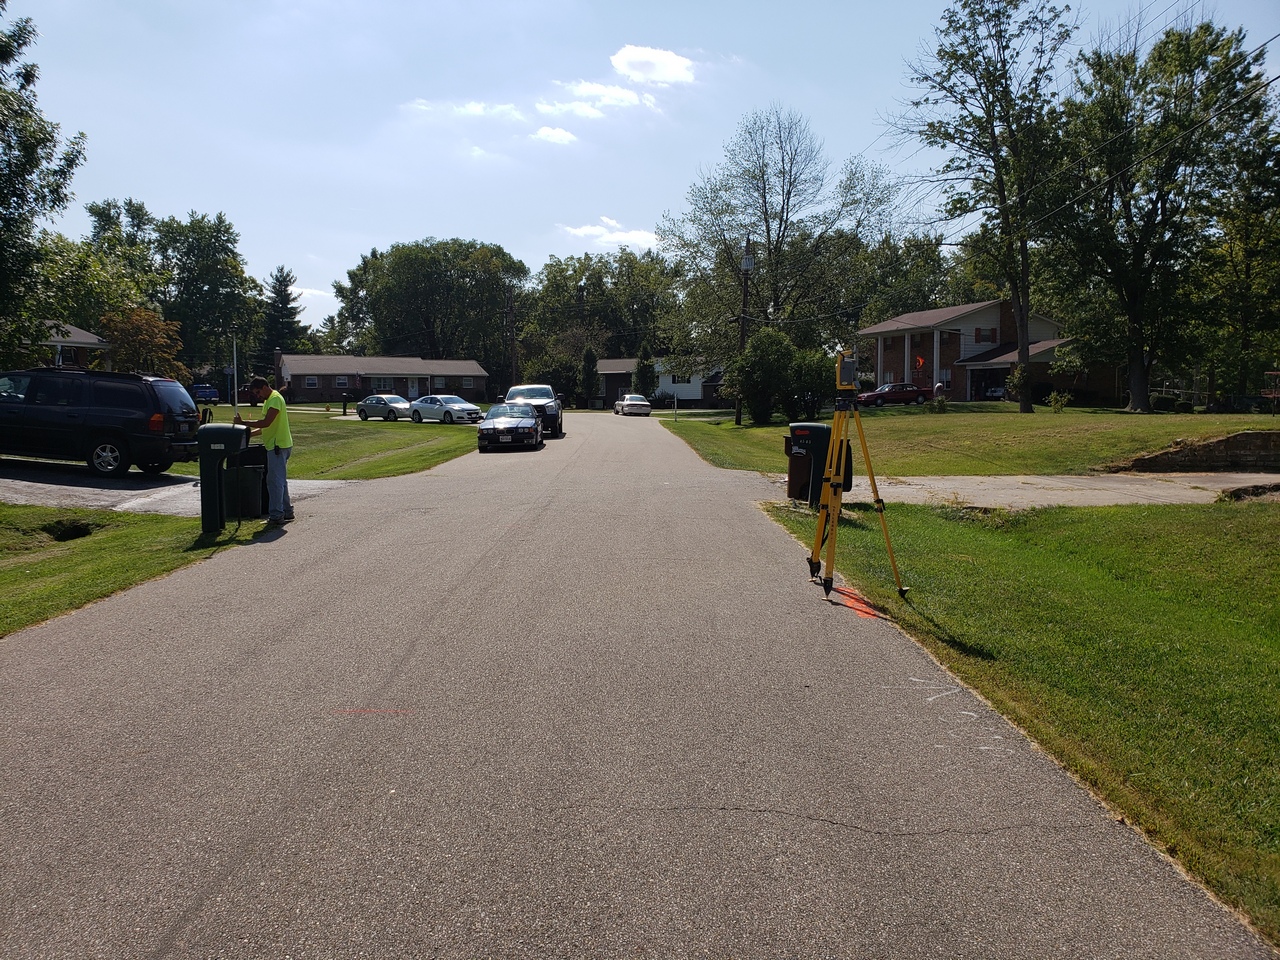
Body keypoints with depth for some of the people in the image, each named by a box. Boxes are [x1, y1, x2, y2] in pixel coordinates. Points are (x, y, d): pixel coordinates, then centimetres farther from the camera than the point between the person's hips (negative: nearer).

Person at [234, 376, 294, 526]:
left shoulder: (275, 399, -15)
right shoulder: (269, 400, 18)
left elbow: (266, 423, -24)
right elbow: (266, 426, 21)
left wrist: (243, 423, -17)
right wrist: (249, 433, 10)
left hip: (278, 446, -11)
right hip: (278, 445, 11)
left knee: (274, 481, -9)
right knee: (280, 480, 16)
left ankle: (276, 516, -8)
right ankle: (287, 511, 23)